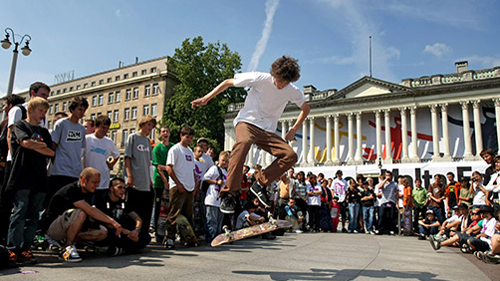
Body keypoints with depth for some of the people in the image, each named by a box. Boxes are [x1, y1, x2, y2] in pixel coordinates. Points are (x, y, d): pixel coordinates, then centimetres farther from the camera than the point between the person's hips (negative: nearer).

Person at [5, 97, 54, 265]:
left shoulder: (44, 132, 21)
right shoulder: (20, 125, 8)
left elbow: (51, 152, 9)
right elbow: (25, 142, -12)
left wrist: (34, 146, -3)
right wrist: (42, 145, 3)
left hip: (39, 179, 5)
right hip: (22, 177, -5)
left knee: (33, 216, 4)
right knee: (19, 213, -8)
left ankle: (25, 249, 9)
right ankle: (13, 250, -4)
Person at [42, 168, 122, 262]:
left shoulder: (86, 192, 5)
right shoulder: (70, 190, -22)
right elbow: (90, 211, -30)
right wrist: (112, 221, -29)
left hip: (67, 227, 8)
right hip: (52, 227, -8)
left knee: (102, 232, -8)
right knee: (80, 214, -36)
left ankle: (65, 241, -4)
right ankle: (67, 248, -22)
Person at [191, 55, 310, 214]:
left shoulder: (293, 91, 1)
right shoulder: (260, 79, -9)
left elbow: (306, 108, 20)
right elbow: (228, 82, -1)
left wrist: (294, 129, 9)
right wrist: (206, 98, -4)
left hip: (268, 130, 5)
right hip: (247, 122, -4)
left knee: (291, 156, -17)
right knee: (243, 142, -41)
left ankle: (260, 184, -6)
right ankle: (228, 193, -38)